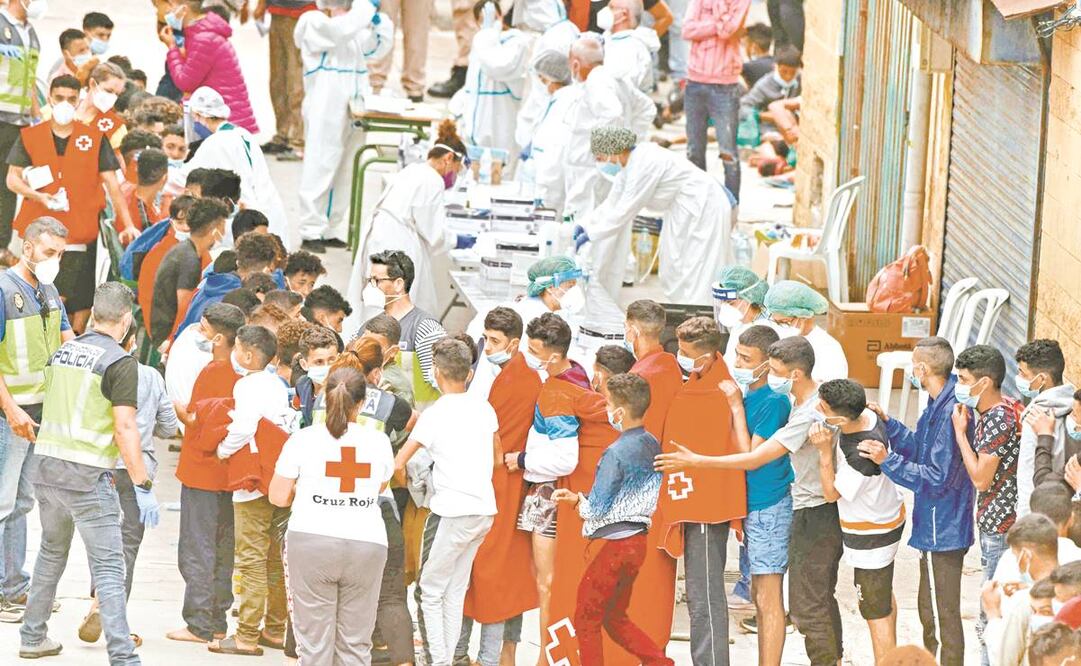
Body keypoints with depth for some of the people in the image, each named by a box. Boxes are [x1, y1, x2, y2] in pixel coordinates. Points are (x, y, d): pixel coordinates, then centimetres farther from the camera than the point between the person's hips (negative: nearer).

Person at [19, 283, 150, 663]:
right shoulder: (120, 362, -10)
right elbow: (125, 429, -16)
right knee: (108, 566, -8)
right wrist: (143, 487, -13)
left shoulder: (63, 351, 11)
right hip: (87, 474, -7)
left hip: (45, 462, 7)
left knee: (52, 551, 24)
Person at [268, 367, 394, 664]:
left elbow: (278, 497, 1)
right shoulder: (379, 442, 3)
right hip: (366, 545, 2)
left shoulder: (304, 439, -3)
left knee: (314, 642, 2)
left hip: (312, 542, -1)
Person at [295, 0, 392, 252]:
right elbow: (343, 29, -23)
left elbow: (377, 49, 24)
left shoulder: (356, 29, 16)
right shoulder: (314, 24, -6)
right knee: (320, 167, -7)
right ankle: (311, 232, -4)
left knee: (346, 171, 10)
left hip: (353, 111, 8)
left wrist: (379, 22, 9)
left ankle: (334, 231, 17)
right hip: (326, 110, -8)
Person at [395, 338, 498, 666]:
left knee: (429, 592, 2)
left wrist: (403, 481, 12)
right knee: (455, 592, 14)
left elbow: (398, 463, -9)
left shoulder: (435, 414, -10)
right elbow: (497, 458, 20)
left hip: (451, 512, -7)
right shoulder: (484, 408, 7)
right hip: (484, 509, 7)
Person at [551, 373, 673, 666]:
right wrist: (578, 498, 10)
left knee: (586, 619, 6)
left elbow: (597, 508, -18)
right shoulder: (652, 445, 5)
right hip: (638, 540, 8)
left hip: (615, 542, -8)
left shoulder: (616, 453, -20)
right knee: (615, 617, 20)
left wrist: (578, 501, 5)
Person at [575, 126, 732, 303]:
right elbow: (612, 204, 11)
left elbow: (624, 211, -25)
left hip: (703, 207, -10)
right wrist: (584, 225, 2)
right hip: (684, 209, 10)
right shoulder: (628, 164, 3)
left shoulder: (644, 165, -27)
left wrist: (590, 234, -19)